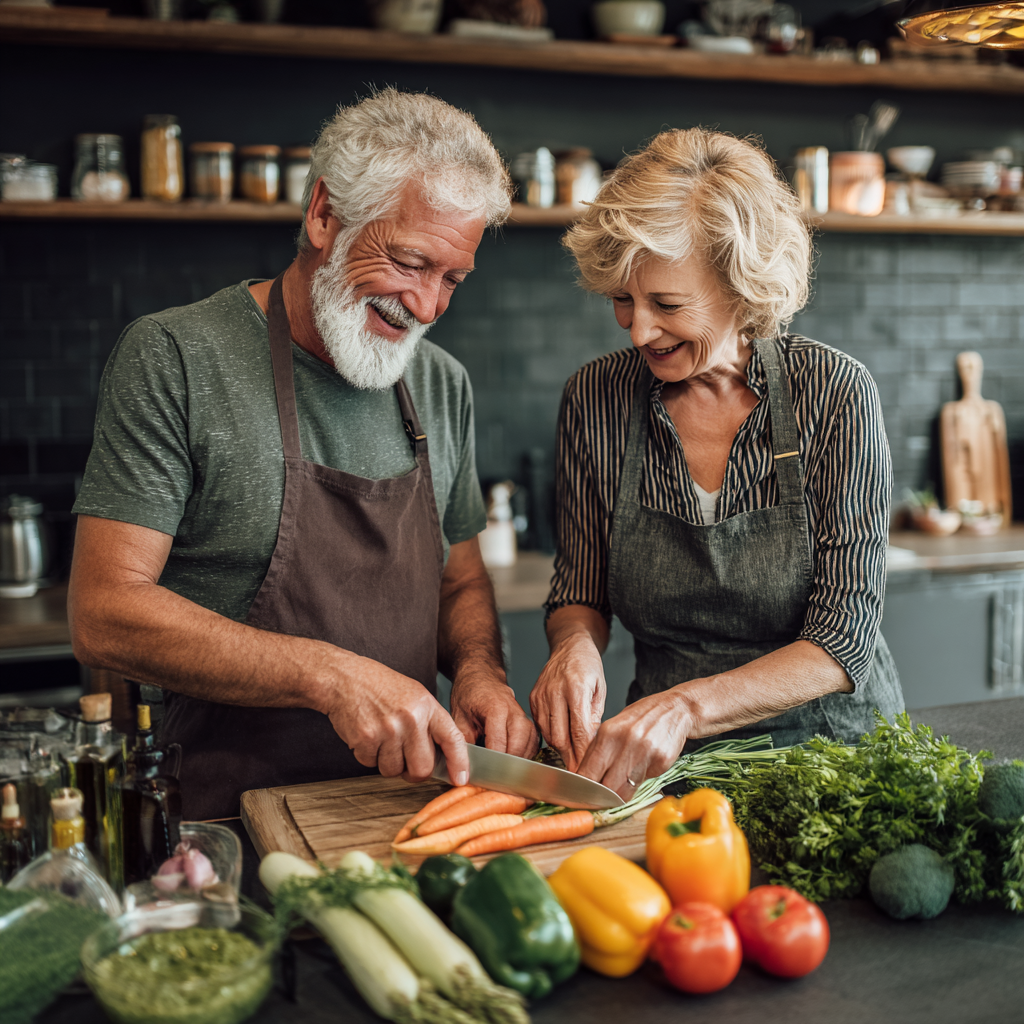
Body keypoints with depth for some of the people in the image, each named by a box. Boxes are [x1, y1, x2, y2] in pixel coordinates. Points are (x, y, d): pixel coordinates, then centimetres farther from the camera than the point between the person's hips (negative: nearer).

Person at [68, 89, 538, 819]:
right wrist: (332, 676, -20)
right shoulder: (174, 357, -7)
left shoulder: (443, 385, 10)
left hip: (406, 798, 5)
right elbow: (104, 615, -12)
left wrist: (479, 670, -3)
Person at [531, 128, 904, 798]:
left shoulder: (837, 394, -12)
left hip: (834, 741, -1)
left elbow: (843, 641, -14)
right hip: (671, 767, 2)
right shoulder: (596, 399, -5)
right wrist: (575, 644, -17)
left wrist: (689, 706, -29)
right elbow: (581, 592, 6)